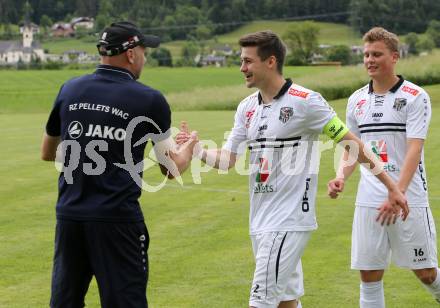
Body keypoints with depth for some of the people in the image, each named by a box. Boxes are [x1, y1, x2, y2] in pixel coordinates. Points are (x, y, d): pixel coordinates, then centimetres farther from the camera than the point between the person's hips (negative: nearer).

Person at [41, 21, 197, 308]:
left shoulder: (69, 90, 7)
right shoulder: (150, 100, -4)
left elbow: (47, 152, 19)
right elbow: (172, 169, 3)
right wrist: (189, 148, 24)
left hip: (69, 216, 4)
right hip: (118, 218, -4)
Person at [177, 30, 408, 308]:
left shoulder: (304, 101, -11)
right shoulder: (247, 107, 10)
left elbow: (352, 144, -6)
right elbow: (228, 159, 12)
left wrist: (392, 187, -5)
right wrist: (196, 148, -7)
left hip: (289, 222, -7)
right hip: (260, 221, 7)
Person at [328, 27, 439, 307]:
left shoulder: (415, 97, -6)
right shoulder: (356, 100, 10)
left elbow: (414, 149, -16)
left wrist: (398, 192, -27)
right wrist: (341, 178, -2)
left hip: (409, 199, -4)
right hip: (369, 201, 4)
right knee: (369, 276, 2)